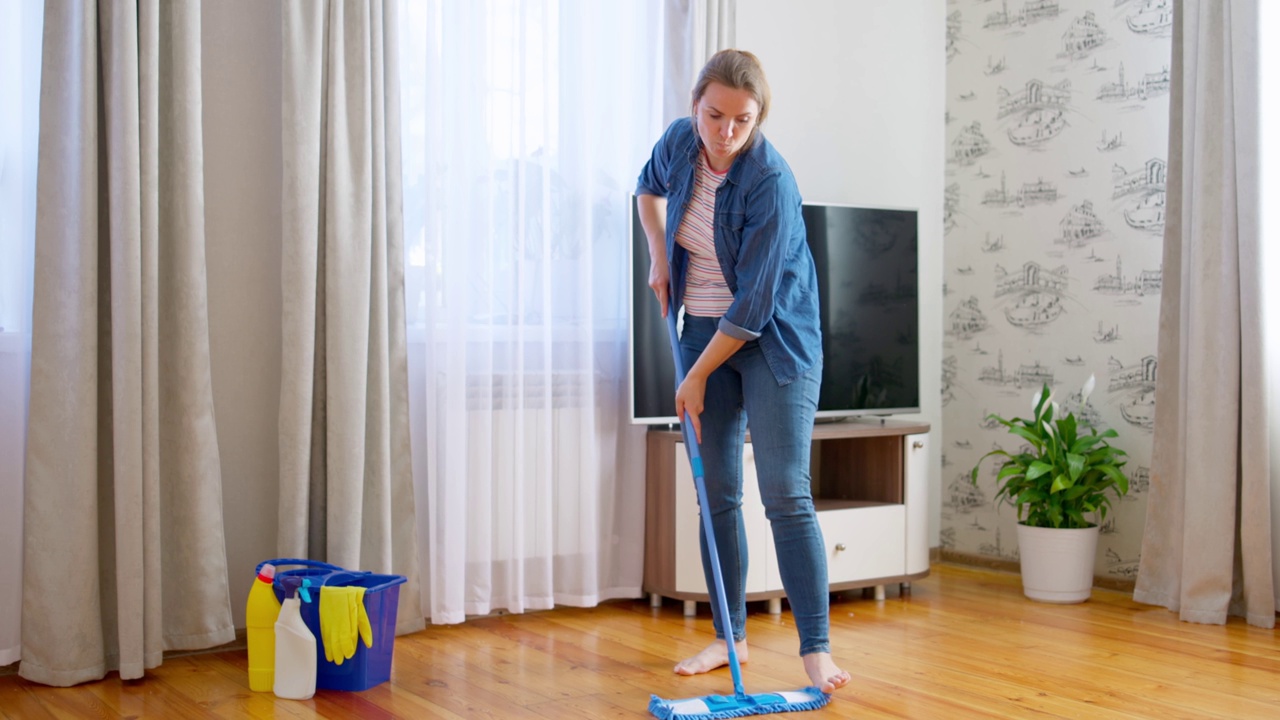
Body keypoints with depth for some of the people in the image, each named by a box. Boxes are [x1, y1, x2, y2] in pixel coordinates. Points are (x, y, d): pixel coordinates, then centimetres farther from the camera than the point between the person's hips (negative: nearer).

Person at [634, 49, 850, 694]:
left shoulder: (770, 182, -24)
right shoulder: (680, 141, -4)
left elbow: (753, 305, -22)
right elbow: (649, 188, 22)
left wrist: (697, 377, -14)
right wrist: (658, 256, 7)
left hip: (774, 340, -6)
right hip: (704, 328, 6)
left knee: (786, 495, -11)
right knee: (716, 495, 7)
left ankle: (816, 648, -5)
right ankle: (730, 637, 18)